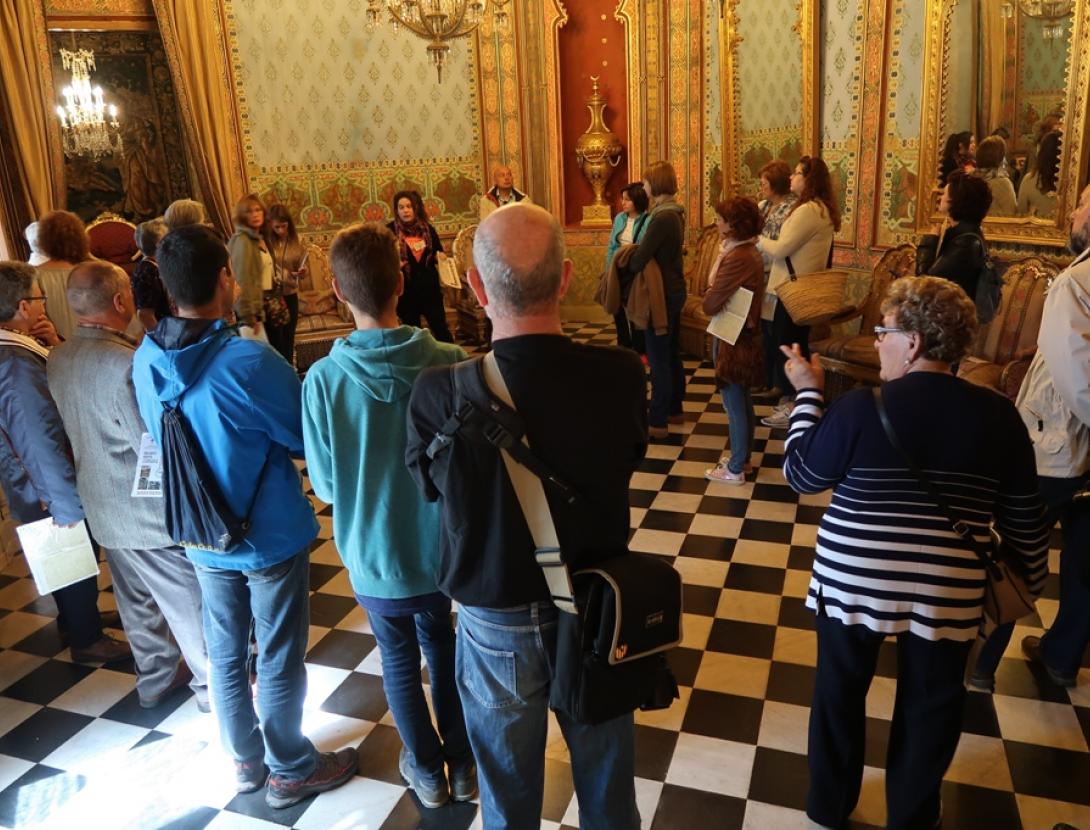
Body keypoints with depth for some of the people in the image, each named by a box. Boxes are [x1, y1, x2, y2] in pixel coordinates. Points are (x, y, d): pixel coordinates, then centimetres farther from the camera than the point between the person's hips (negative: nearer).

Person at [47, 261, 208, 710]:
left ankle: (155, 680, 39)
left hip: (104, 507, 8)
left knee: (138, 602, 22)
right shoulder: (127, 363, -28)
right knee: (190, 601, 10)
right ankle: (213, 684, 25)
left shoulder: (57, 360, -1)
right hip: (152, 509, -8)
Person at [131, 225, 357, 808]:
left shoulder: (145, 361, -8)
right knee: (279, 660, 12)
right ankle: (290, 771, 31)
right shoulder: (249, 361, -28)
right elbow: (308, 436, -15)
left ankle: (245, 760, 40)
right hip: (271, 537, -5)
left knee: (224, 654, 20)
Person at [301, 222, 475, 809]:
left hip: (374, 556, -1)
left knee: (400, 660, 22)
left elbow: (325, 484, -11)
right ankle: (463, 763, 40)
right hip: (445, 547, 1)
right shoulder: (450, 363, -20)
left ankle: (427, 771, 40)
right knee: (444, 648, 26)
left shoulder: (323, 379, -21)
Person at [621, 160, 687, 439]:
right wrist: (634, 254, 1)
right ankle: (674, 410, 30)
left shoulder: (662, 217, -22)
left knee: (658, 359, -3)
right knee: (672, 355, 18)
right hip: (674, 291, 10)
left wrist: (618, 275, -6)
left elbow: (638, 261, -24)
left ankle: (657, 422, 4)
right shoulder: (675, 213, 9)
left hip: (661, 295, -10)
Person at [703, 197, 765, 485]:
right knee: (743, 402, 19)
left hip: (732, 340, -10)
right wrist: (716, 294, -6)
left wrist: (710, 294, -3)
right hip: (744, 335, 10)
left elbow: (710, 305, -22)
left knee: (735, 405, 2)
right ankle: (742, 457, 33)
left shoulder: (736, 258, -24)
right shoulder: (750, 252, 6)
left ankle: (735, 469, 14)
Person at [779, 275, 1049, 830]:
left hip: (853, 582, -2)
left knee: (839, 692, 20)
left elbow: (800, 475, -5)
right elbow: (1025, 521, 1)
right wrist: (1028, 582, 18)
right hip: (946, 594, 2)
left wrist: (808, 392, 1)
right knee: (928, 708, 22)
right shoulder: (999, 416, -7)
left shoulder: (862, 408, -17)